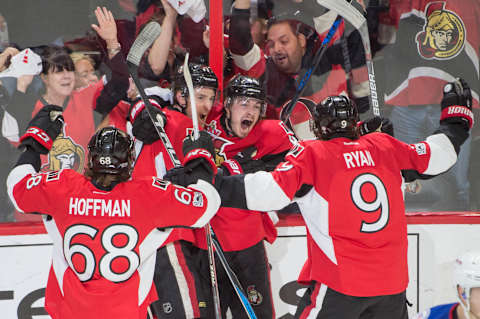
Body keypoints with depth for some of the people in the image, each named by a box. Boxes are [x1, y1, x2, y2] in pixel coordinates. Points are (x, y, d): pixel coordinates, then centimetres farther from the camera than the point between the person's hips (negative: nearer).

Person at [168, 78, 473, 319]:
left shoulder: (311, 154, -3)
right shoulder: (384, 146, 9)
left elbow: (271, 191, -16)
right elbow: (436, 156, 19)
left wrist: (209, 183, -14)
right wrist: (457, 113, 37)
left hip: (341, 284, -4)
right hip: (393, 282, 5)